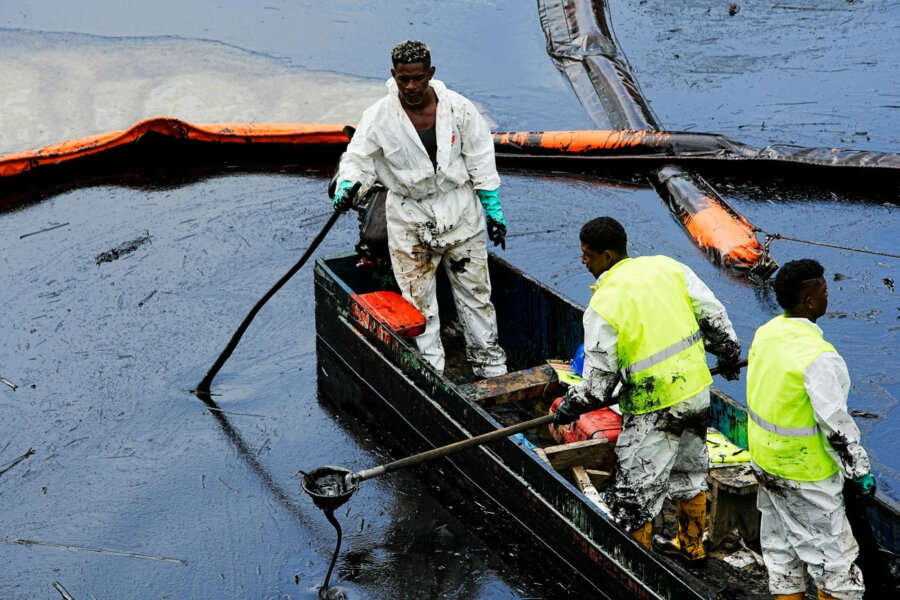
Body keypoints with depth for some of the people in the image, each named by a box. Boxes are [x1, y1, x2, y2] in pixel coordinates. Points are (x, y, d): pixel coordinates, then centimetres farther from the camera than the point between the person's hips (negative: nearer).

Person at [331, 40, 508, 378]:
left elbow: (480, 161, 2)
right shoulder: (379, 117, -11)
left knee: (475, 292, 10)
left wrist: (493, 209, 3)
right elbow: (358, 159, -5)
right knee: (418, 301, 5)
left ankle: (491, 367, 23)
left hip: (461, 214, 1)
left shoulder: (458, 108, -7)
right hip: (410, 221, -1)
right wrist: (346, 187, -27)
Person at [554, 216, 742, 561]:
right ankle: (690, 544, 42)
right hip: (697, 390, 8)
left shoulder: (603, 306, -17)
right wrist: (729, 352, 23)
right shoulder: (668, 267, -1)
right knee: (689, 470, 26)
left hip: (653, 409, -8)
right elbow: (712, 314, 6)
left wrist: (572, 406, 5)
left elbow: (600, 377, -12)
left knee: (637, 490, 7)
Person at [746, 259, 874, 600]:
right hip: (806, 477, -8)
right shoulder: (819, 358, -28)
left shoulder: (766, 333, -1)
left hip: (765, 464, 8)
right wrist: (859, 472, -10)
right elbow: (835, 424, -23)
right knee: (834, 561, 5)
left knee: (781, 551, 18)